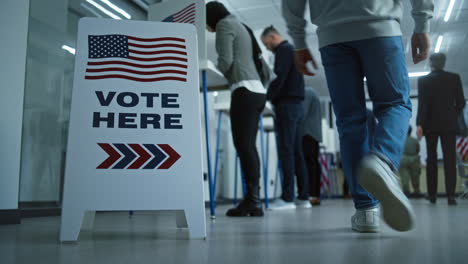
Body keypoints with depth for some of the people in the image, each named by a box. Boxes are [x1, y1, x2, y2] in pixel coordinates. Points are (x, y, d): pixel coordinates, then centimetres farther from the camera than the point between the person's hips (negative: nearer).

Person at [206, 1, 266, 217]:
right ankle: (254, 200, 2)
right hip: (256, 90, 9)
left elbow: (226, 60, -8)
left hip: (244, 89, -9)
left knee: (243, 145, -12)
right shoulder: (238, 25, 30)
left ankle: (252, 200, -14)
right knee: (248, 145, 4)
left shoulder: (224, 24, 4)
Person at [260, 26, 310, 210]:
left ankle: (287, 197, -12)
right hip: (296, 105, 9)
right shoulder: (292, 50, 26)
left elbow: (279, 77, -17)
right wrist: (273, 98, 13)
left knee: (286, 150, -11)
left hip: (286, 104, -9)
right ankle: (303, 197, 6)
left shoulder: (284, 50, -3)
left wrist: (266, 97, -14)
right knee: (297, 151, 6)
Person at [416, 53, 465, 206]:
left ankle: (432, 194, 6)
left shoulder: (423, 80, -2)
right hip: (449, 124, 1)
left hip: (431, 124, 0)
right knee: (450, 158, -1)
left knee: (432, 159, 6)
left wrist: (420, 124, -10)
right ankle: (450, 195, -9)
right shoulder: (455, 78, 3)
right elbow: (460, 102, 2)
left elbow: (422, 104, -9)